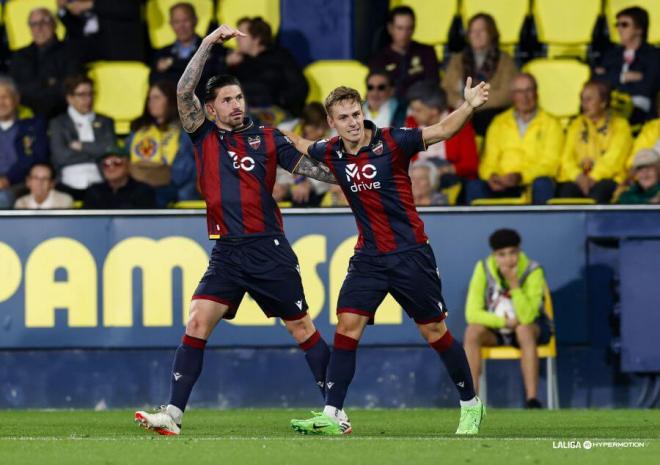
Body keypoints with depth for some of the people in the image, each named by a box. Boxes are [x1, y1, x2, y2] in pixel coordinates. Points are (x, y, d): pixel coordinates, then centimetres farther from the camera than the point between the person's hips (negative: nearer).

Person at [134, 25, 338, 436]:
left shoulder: (268, 139, 5)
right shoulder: (205, 137, 7)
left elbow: (312, 168, 7)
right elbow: (184, 91, -3)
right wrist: (209, 43, -6)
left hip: (269, 250, -1)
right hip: (226, 254, 1)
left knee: (302, 328, 3)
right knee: (197, 324, -10)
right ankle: (173, 414, -10)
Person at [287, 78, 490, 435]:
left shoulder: (391, 142, -13)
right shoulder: (332, 153, 1)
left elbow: (442, 130, -20)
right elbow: (299, 145, 24)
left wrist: (469, 106, -36)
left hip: (410, 254, -4)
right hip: (368, 257, 4)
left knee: (434, 330, 2)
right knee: (347, 326, -8)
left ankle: (470, 405, 18)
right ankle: (333, 416, -6)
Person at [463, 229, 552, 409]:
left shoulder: (532, 271, -21)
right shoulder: (484, 269, -14)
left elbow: (526, 317, -31)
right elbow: (472, 313, -17)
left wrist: (514, 284, -39)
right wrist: (504, 322, -25)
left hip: (531, 327, -2)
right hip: (495, 329, 2)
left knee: (524, 329, -37)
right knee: (472, 331, -29)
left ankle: (532, 399, -40)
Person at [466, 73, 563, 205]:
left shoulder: (550, 124, 12)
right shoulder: (499, 123, 20)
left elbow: (549, 164, 1)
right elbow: (489, 160, 15)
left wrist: (520, 177, -16)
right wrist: (491, 176, -10)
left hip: (533, 182, -2)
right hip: (503, 187, 2)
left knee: (542, 184, -38)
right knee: (474, 186, -29)